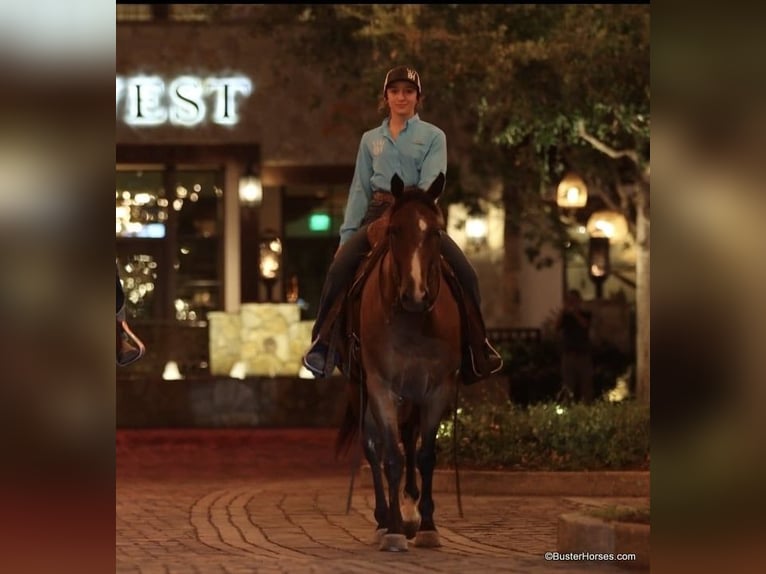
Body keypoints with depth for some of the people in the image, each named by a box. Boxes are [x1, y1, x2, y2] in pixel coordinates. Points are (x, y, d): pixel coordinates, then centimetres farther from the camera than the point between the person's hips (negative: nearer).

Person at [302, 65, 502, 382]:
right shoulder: (370, 139, 14)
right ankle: (322, 343, -16)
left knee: (464, 272, -20)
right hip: (378, 214, 1)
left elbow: (431, 183, -6)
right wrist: (347, 235, 2)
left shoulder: (433, 137, 7)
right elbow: (359, 190, 12)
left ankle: (476, 351, -7)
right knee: (339, 268, -25)